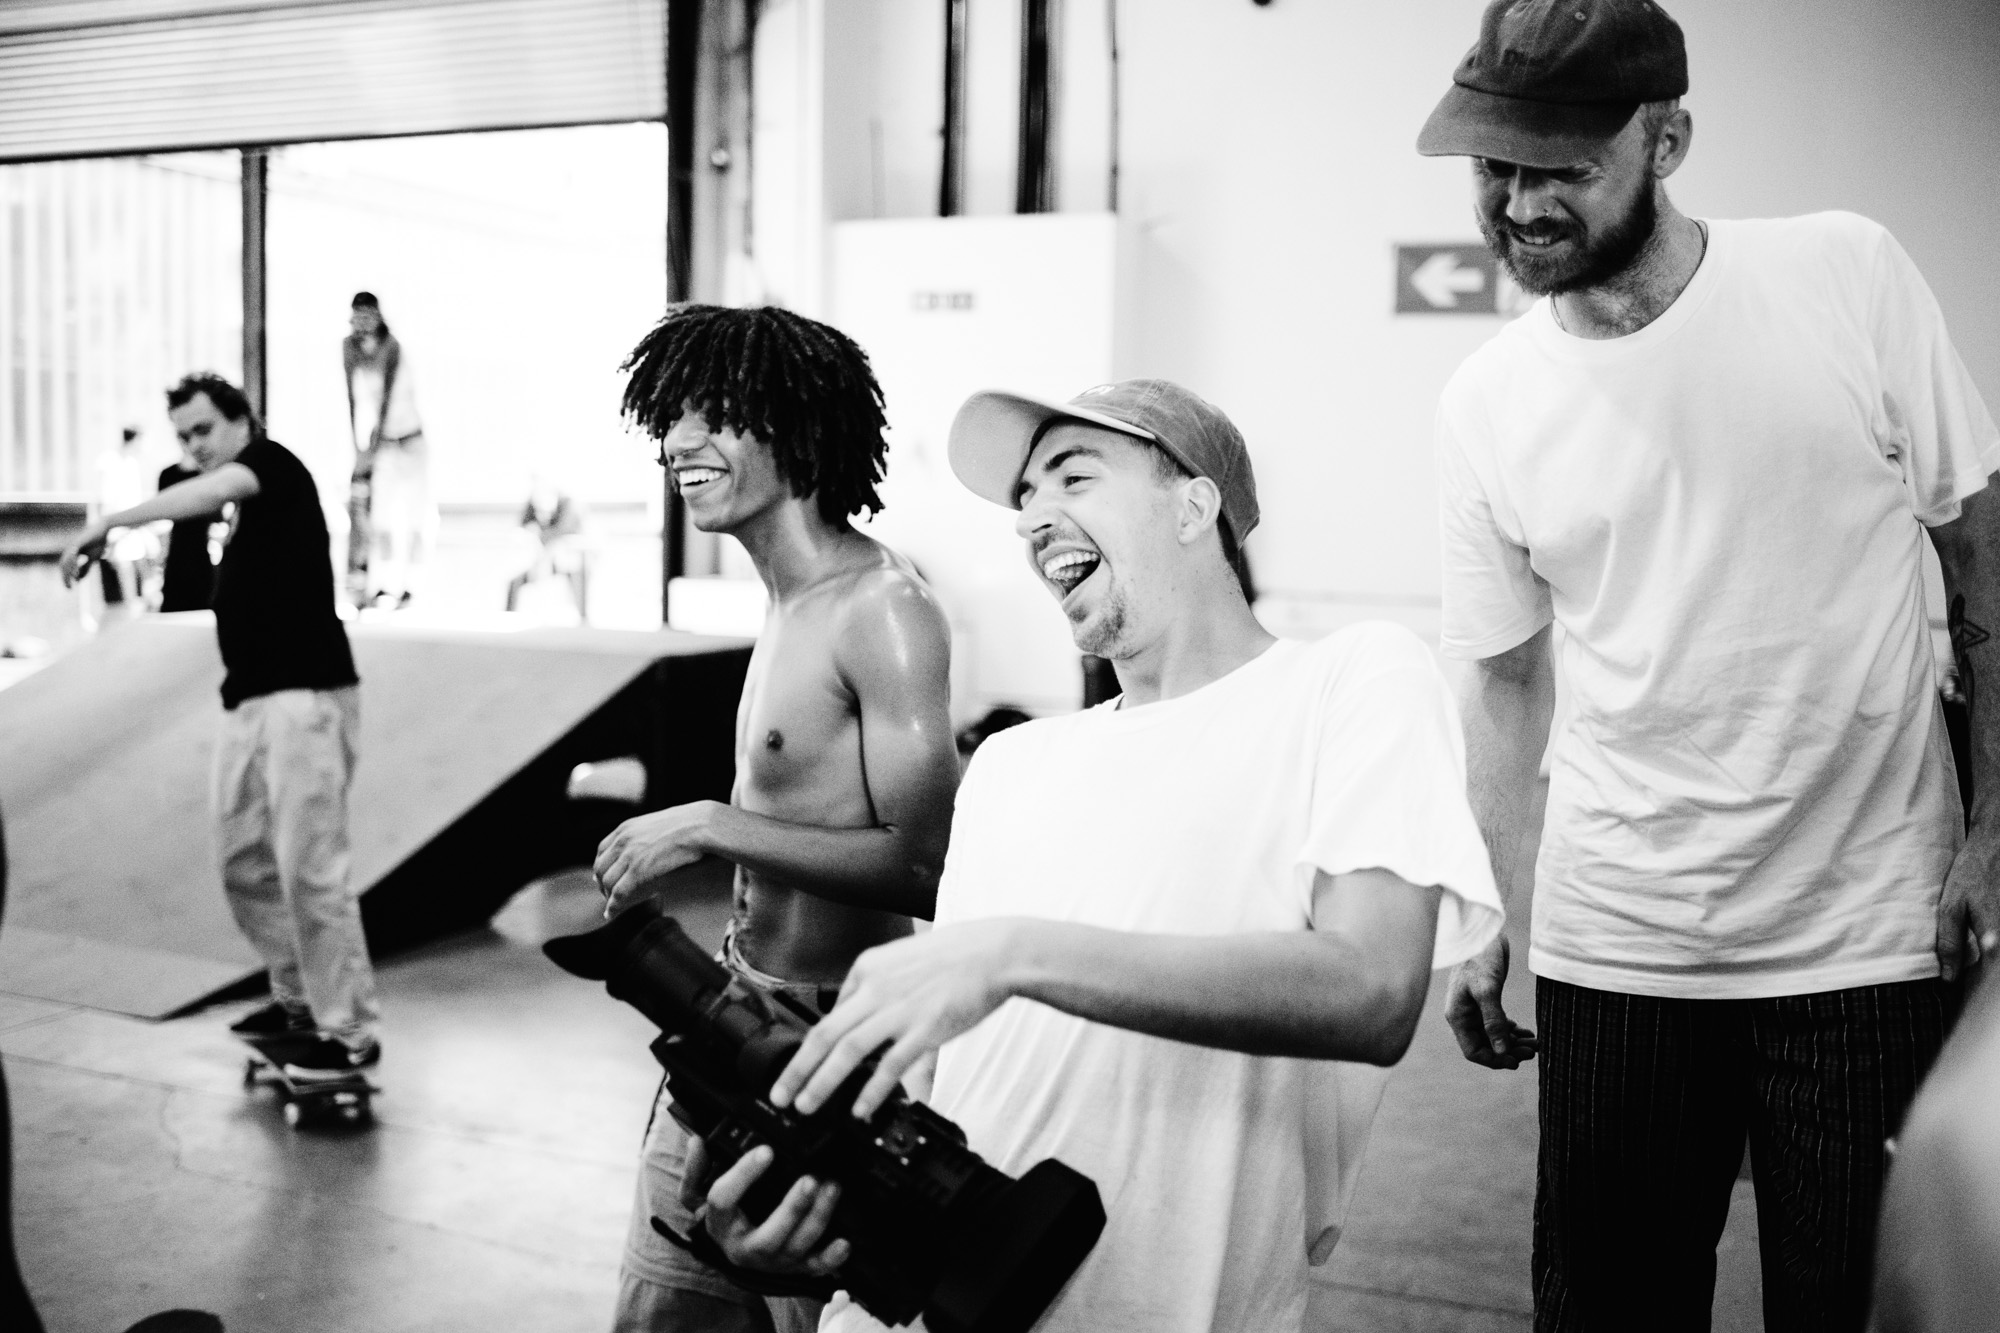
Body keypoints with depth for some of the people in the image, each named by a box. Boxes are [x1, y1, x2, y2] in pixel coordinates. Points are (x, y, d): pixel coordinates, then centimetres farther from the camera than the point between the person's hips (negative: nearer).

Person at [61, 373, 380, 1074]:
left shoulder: (275, 464, -5)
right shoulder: (243, 514, 20)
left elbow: (211, 490, -26)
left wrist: (108, 523, -33)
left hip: (305, 696, -9)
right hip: (249, 701, 10)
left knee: (309, 868, -9)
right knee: (244, 862, 13)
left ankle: (348, 1031, -1)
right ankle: (298, 998, 26)